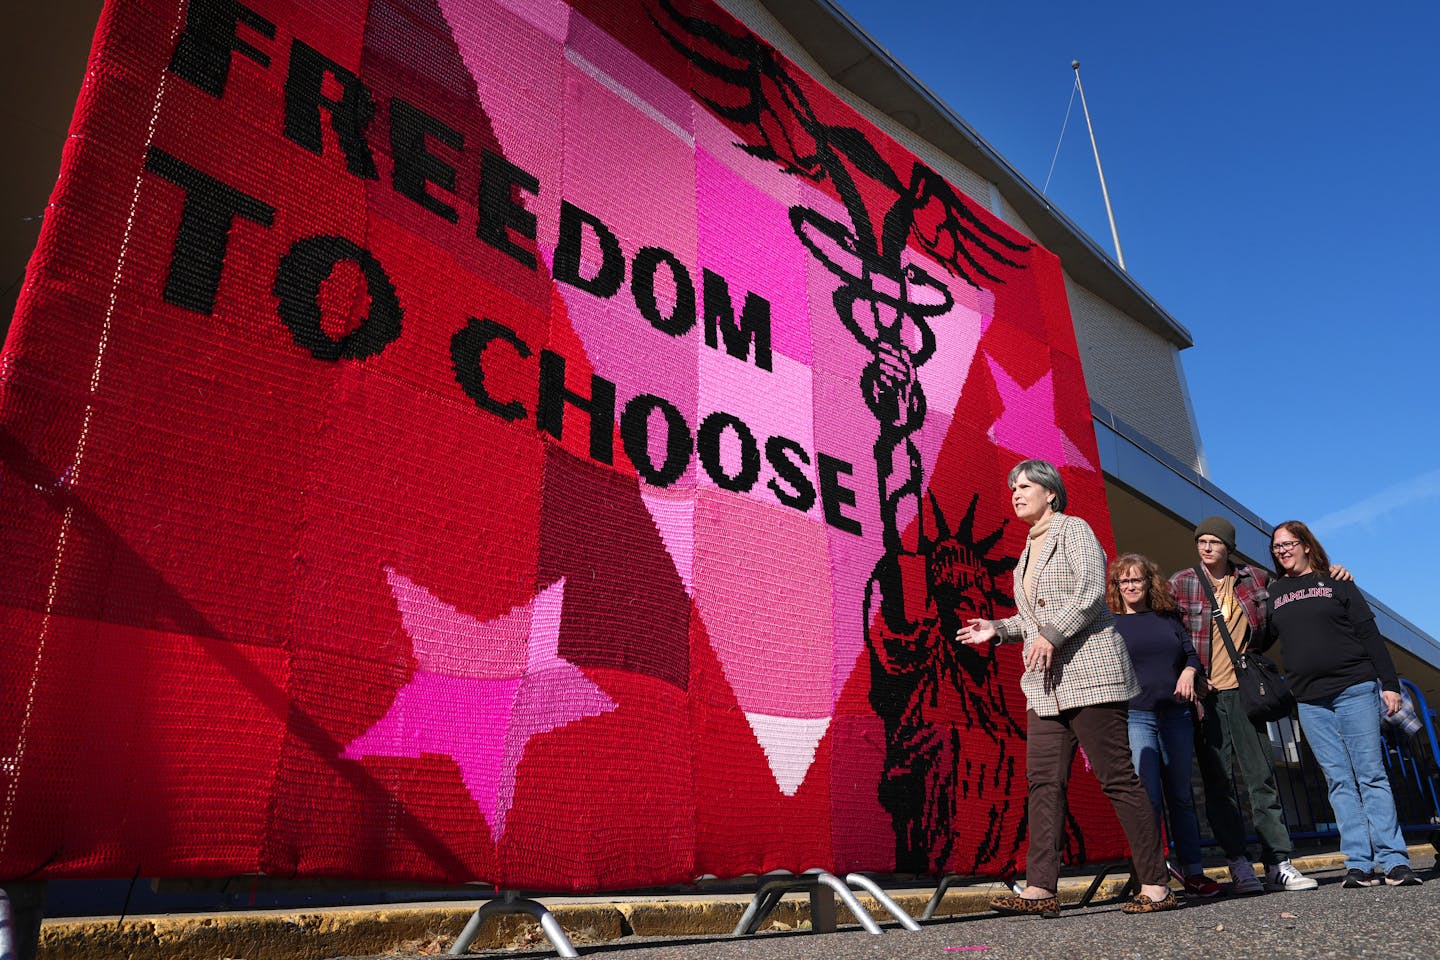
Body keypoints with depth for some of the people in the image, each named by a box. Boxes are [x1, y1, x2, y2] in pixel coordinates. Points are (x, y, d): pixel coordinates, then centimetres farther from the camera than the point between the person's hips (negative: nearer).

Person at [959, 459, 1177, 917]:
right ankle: (1039, 889, -1)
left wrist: (1051, 635, -21)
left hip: (1089, 671, -8)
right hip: (1045, 683, 8)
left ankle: (1156, 885, 6)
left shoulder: (1073, 529, -2)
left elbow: (1090, 592, -15)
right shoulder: (1030, 548, 21)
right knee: (1044, 780, 0)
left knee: (1117, 777, -4)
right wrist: (999, 629, 12)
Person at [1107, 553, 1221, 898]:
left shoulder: (1168, 618, 14)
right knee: (1149, 800, -8)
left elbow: (1191, 652, 15)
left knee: (1181, 796, 9)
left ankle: (1193, 872, 17)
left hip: (1176, 715, 4)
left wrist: (1189, 671, -6)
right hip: (1135, 717, -4)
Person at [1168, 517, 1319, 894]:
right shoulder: (1180, 583, 2)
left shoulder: (1252, 578, 9)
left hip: (1242, 690, 2)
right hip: (1204, 694, -2)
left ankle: (1278, 863, 7)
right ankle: (1238, 865, 6)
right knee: (1217, 782, 0)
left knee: (1262, 776, 2)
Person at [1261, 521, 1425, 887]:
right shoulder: (1273, 593, 14)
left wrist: (1389, 684, -2)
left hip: (1355, 690, -2)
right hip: (1309, 700, 2)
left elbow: (1370, 635, 4)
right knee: (1339, 780, 1)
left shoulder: (1337, 583, 8)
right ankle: (1359, 863, 1)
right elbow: (1259, 642, 14)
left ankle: (1393, 860, -1)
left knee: (1371, 774, -4)